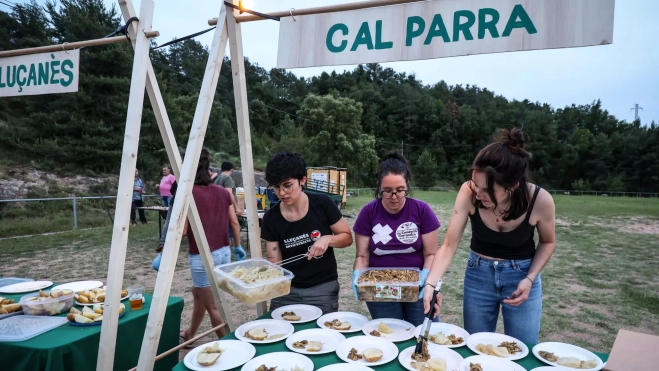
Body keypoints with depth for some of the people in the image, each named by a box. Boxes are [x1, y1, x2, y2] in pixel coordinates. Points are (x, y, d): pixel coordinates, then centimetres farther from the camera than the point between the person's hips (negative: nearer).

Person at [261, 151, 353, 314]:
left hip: (322, 289, -1)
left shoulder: (322, 204, -13)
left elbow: (347, 237, -2)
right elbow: (274, 262, -6)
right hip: (286, 290, 2)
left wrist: (327, 239, -21)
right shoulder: (271, 218, -8)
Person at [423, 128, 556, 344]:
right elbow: (449, 246, -20)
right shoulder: (469, 192, -25)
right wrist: (431, 284, -34)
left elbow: (547, 243, -3)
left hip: (521, 276, -1)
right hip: (478, 274, 1)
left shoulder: (540, 201, -24)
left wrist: (530, 279, -16)